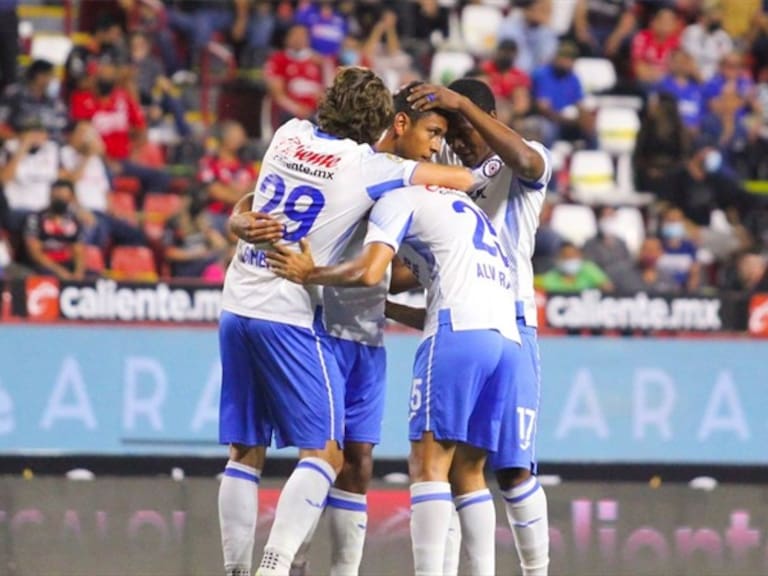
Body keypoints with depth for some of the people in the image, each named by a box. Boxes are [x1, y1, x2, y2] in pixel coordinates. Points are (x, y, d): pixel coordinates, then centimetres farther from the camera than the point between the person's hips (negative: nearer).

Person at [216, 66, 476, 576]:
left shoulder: (290, 134, 8)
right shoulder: (367, 167, -8)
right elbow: (463, 180, -1)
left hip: (237, 305, 6)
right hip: (288, 318, -6)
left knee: (246, 453, 11)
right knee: (325, 453, -3)